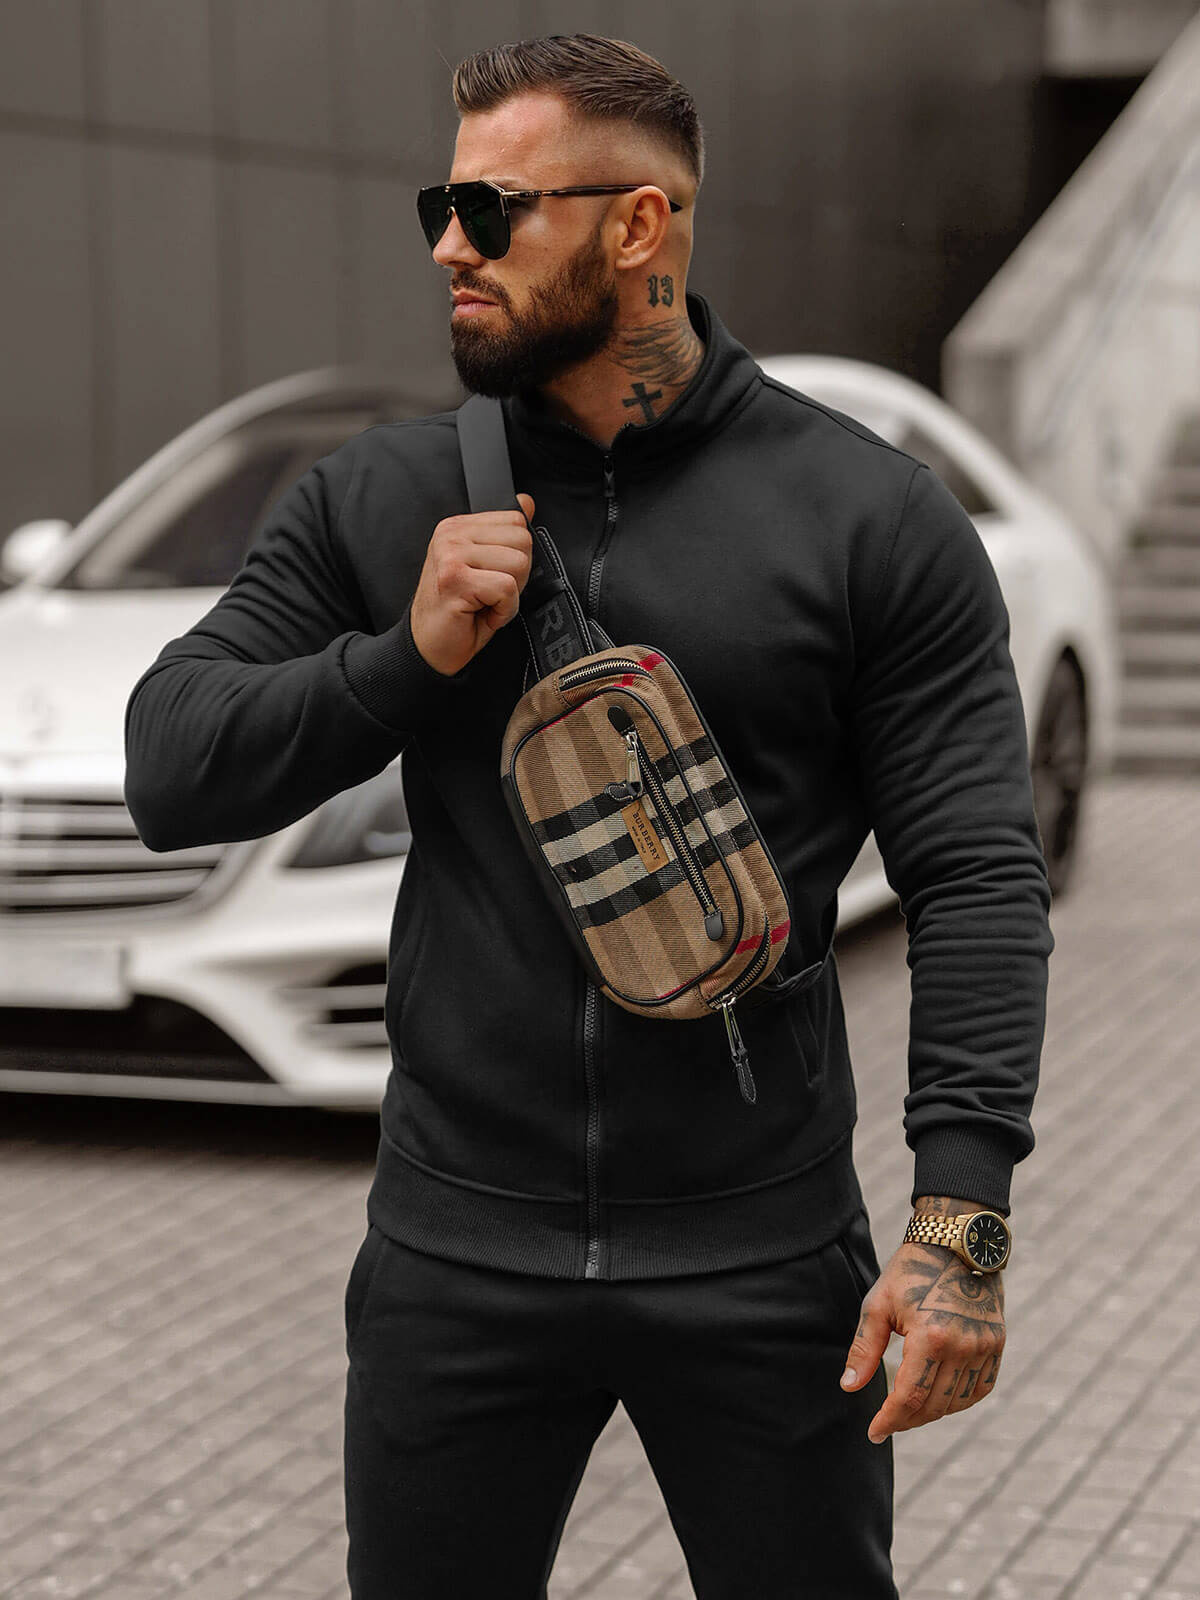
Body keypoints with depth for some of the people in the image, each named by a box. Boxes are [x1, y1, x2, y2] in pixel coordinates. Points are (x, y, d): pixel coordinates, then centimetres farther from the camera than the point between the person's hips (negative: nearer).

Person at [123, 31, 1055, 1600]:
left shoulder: (870, 514, -4)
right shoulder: (377, 499, 5)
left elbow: (979, 878, -6)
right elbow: (169, 773, 4)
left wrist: (963, 1215, -15)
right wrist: (407, 658, -12)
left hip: (761, 1258, -2)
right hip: (458, 1248, 2)